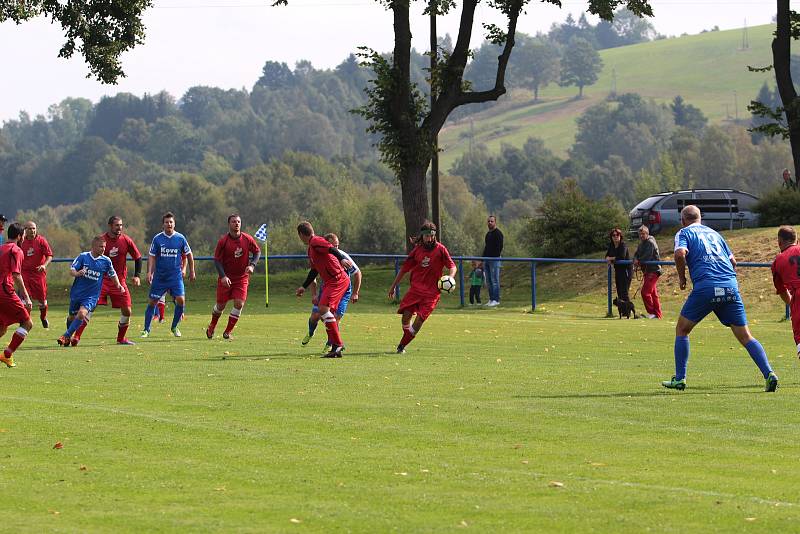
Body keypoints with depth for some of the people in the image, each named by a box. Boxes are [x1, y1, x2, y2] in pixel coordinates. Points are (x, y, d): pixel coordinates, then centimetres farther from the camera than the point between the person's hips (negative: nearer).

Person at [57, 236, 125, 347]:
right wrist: (77, 273, -27)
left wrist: (118, 285, 11)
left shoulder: (106, 261, -1)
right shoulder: (83, 256, -6)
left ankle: (66, 336, -15)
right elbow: (71, 270, -7)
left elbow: (112, 275, 15)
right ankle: (69, 337, 38)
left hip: (91, 296, -1)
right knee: (72, 317, 12)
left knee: (82, 314, -23)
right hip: (77, 293, 1)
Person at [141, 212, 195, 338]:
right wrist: (149, 272, -8)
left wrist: (192, 271, 12)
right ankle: (146, 329, 12)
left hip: (176, 275, 0)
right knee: (153, 302, 1)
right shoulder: (157, 238, -2)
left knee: (181, 300, -12)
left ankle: (174, 327, 8)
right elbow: (152, 256, 2)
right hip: (159, 276, 0)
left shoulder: (180, 238, -1)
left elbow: (189, 254, 11)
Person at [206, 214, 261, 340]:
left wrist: (252, 265, -9)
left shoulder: (247, 239, -5)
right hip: (226, 278, -2)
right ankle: (212, 326, 33)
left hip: (242, 277, 2)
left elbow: (257, 252, 8)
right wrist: (223, 276, -21)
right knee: (221, 305, 5)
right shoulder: (223, 241, -12)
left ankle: (227, 332, 2)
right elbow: (217, 260, -9)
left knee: (239, 304, -11)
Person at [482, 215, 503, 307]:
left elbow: (499, 247, -15)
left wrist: (496, 257, -21)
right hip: (487, 260, 9)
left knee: (494, 281, -8)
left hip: (494, 260, -9)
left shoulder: (498, 233, -8)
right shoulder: (488, 234, 20)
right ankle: (491, 299, 13)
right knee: (488, 281, 9)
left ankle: (496, 299, -6)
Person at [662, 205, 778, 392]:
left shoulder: (684, 233, 10)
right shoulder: (714, 233, 26)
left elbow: (680, 253, -11)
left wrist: (681, 277, 3)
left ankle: (679, 379, 10)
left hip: (705, 287, -4)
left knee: (682, 330, 13)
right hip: (730, 287, 4)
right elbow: (732, 261, 25)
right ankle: (769, 374, -11)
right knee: (745, 336, 4)